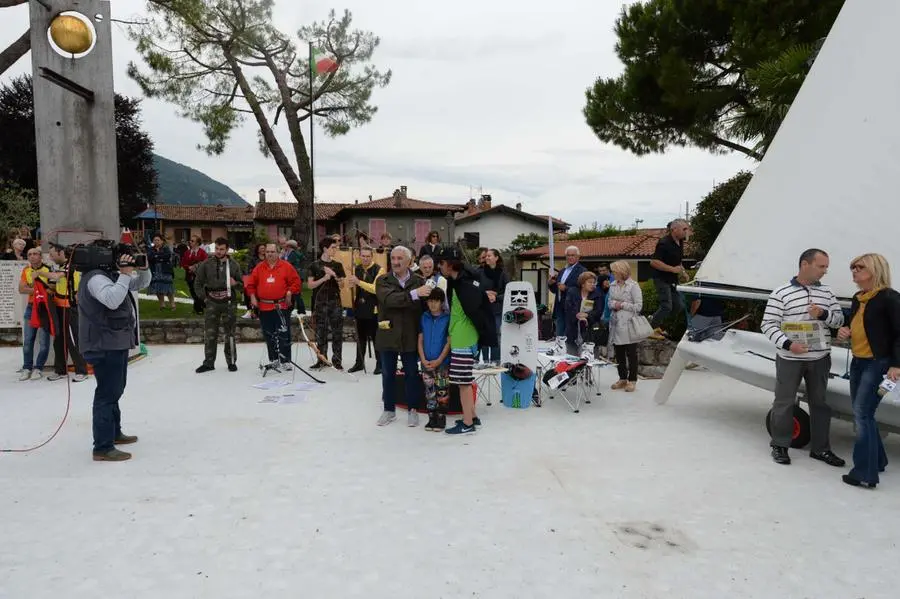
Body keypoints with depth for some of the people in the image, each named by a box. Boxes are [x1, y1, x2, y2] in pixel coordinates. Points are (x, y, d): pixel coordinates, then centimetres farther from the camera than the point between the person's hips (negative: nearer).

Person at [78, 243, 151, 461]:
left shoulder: (112, 276, 14)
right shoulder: (96, 277, -16)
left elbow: (141, 283, 20)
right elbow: (112, 300, -33)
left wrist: (143, 269, 0)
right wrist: (125, 275, -27)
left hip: (116, 343, 11)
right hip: (105, 346, -11)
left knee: (115, 390, 22)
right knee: (107, 394, -11)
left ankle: (114, 432, 38)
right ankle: (103, 448, -8)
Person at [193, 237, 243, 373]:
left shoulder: (234, 264, 2)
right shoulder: (207, 264, 1)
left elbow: (242, 286, 7)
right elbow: (197, 283, 8)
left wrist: (235, 283, -14)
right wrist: (204, 297, 1)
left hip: (229, 303, 0)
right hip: (212, 303, 0)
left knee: (229, 334, 7)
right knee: (209, 334, 1)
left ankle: (231, 362, 17)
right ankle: (208, 362, 12)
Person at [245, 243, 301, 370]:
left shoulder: (286, 266, 0)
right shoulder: (259, 267, 9)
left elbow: (296, 281, 0)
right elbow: (250, 284, 13)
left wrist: (289, 293, -10)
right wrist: (252, 297, 4)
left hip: (282, 306, -3)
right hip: (264, 307, 4)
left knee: (284, 334, -7)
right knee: (269, 335, 10)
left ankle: (285, 361, -3)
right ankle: (273, 359, 21)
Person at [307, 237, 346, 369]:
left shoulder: (337, 265, 8)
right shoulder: (315, 265, 1)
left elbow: (342, 285, 6)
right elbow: (310, 285, -2)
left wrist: (334, 275, -10)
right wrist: (323, 278, -15)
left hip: (335, 301, 2)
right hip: (320, 302, -2)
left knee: (337, 331, 0)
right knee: (321, 331, 3)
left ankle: (336, 359, 8)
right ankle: (321, 359, 13)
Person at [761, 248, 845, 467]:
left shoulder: (826, 292, 7)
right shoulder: (781, 294, -9)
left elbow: (839, 319, 10)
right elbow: (768, 325, -10)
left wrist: (823, 314, -11)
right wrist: (787, 344, -23)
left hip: (820, 359, 5)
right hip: (790, 359, -5)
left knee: (820, 403, 13)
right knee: (784, 402, 4)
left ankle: (820, 448, 26)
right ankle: (779, 446, 18)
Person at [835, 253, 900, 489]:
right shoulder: (858, 299, 10)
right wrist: (845, 332, 2)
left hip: (879, 364, -8)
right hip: (858, 363, 8)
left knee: (862, 414, -9)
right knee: (862, 414, 15)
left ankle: (865, 474, -4)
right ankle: (877, 460, 31)